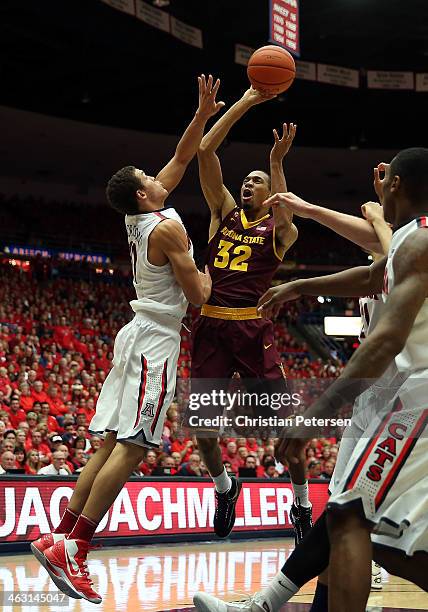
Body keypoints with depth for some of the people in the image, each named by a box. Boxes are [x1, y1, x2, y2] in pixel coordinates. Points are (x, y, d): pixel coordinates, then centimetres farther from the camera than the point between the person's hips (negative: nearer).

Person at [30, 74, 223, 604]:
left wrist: (203, 114, 16)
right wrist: (206, 274, 8)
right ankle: (71, 549, -18)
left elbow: (181, 159, 22)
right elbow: (197, 295, -14)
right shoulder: (167, 227, -13)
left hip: (139, 335, 9)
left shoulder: (137, 216, 12)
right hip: (156, 341, -9)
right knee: (131, 447, -13)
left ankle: (59, 537, 4)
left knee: (111, 445, 7)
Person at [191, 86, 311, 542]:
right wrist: (246, 102, 1)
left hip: (253, 328, -3)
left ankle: (302, 505, 11)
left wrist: (277, 163, -26)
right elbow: (205, 150, 5)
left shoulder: (278, 228, 7)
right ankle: (223, 485, 30)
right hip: (211, 325, 3)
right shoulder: (224, 212, 13)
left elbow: (284, 216, -20)